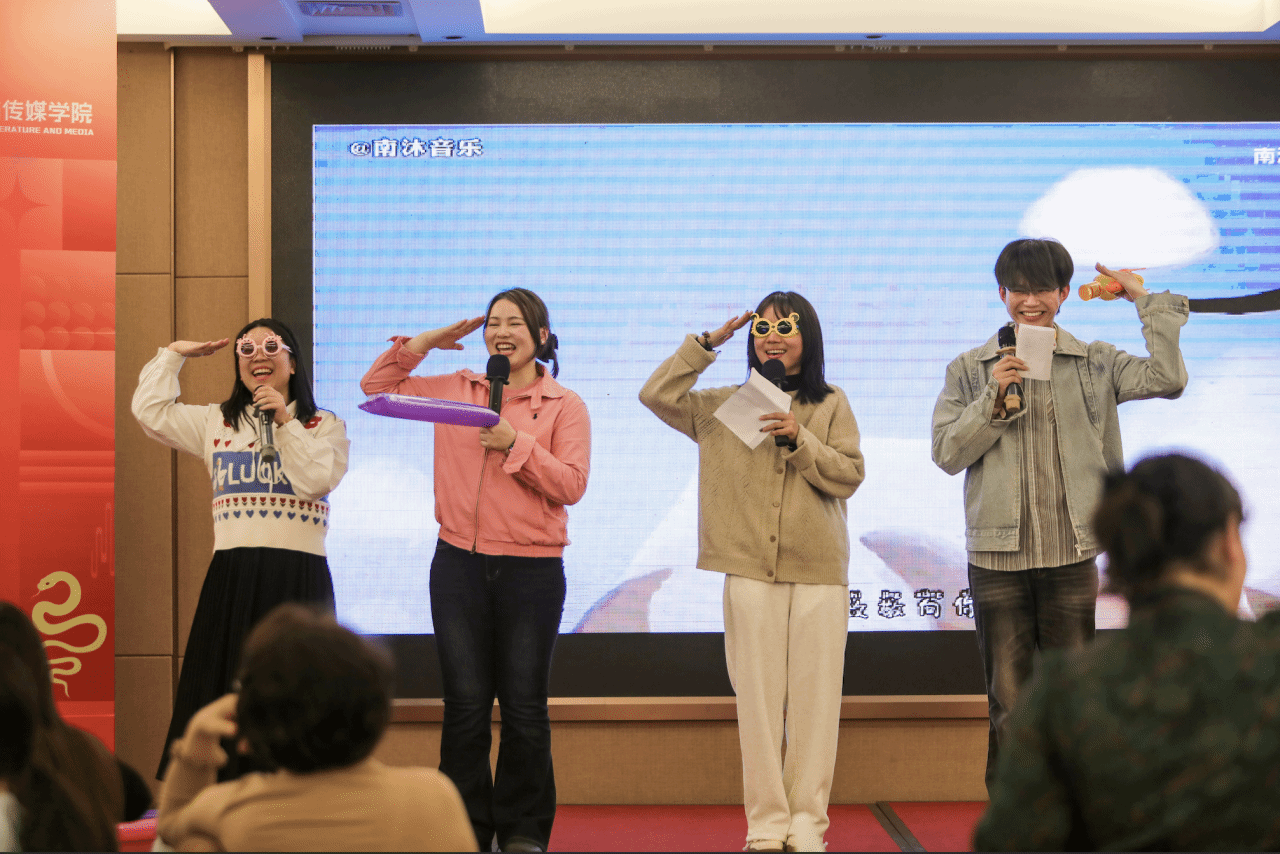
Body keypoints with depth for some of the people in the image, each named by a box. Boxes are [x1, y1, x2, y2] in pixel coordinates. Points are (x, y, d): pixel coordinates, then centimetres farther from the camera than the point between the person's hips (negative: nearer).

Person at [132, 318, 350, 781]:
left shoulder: (325, 426, 8)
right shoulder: (217, 422, 17)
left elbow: (317, 480, -8)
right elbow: (151, 411, 14)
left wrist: (286, 422, -7)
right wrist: (173, 355, 16)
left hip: (297, 575, -3)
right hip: (232, 573, 3)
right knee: (224, 691, 0)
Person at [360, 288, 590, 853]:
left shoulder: (564, 406, 2)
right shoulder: (455, 389, 11)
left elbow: (571, 485, -7)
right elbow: (376, 387, 17)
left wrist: (515, 444, -16)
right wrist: (424, 342, 8)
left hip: (531, 571, -2)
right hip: (459, 565, 2)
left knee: (524, 709, 3)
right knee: (465, 705, 4)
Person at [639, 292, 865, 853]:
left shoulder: (831, 405, 9)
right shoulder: (725, 407, 11)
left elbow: (849, 475, 2)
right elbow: (656, 395, 4)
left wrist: (800, 440, -12)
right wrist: (706, 344, 4)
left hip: (819, 574, 0)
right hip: (750, 570, 0)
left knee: (815, 700, 0)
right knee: (759, 699, -1)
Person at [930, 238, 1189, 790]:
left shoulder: (1096, 364, 7)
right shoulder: (970, 370, 7)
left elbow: (1168, 379, -8)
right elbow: (946, 453, 1)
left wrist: (1146, 299, -1)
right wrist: (992, 400, -12)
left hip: (1071, 555, 0)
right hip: (998, 556, 0)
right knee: (1009, 700, 4)